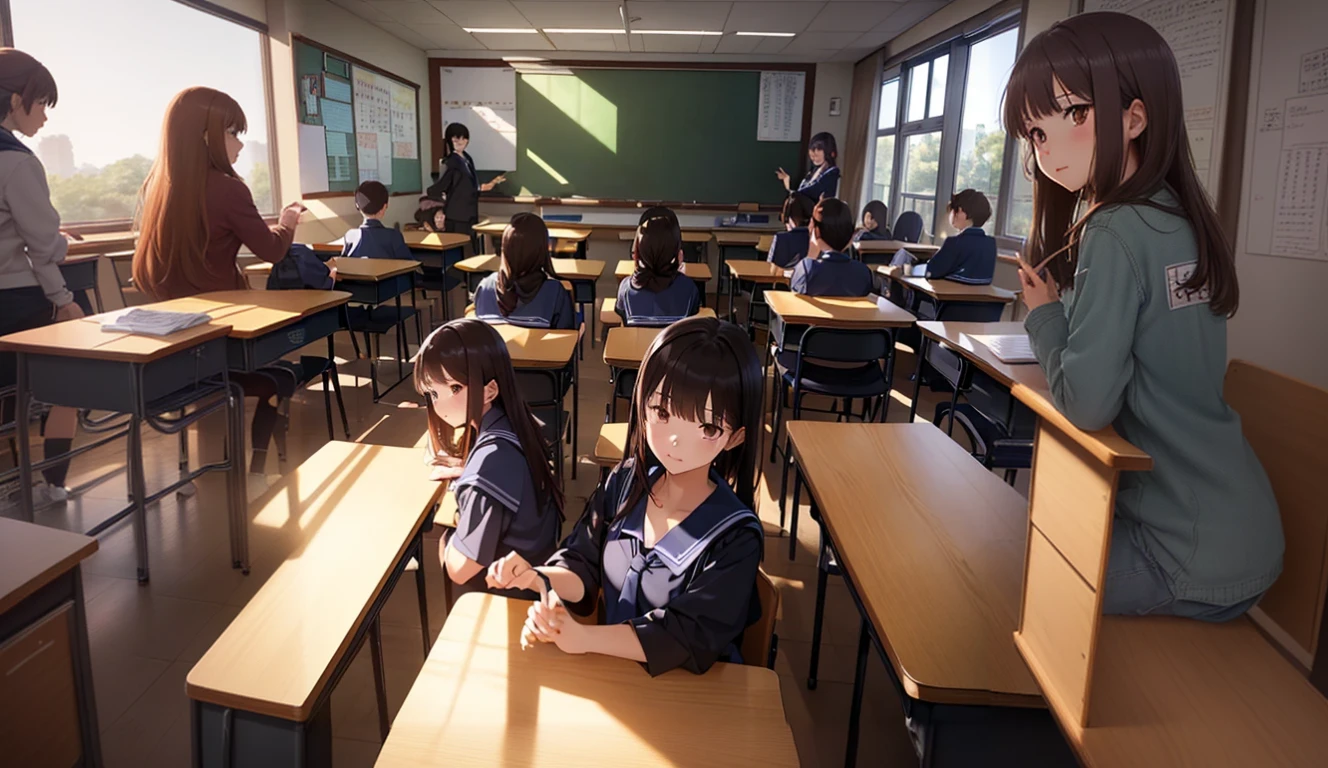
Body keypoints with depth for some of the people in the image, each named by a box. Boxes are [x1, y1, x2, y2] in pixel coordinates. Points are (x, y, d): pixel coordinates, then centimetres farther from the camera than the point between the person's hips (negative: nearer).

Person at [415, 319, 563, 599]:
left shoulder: (493, 459, -33)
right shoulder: (510, 422, -10)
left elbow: (460, 569, -24)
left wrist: (447, 543, -5)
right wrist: (466, 470, -3)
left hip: (508, 597, -7)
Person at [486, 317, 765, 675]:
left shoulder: (735, 536, -18)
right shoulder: (624, 482, -4)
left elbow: (690, 636, -22)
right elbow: (583, 566, 2)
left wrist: (583, 637, -30)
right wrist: (539, 579, -20)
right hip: (608, 663, 5)